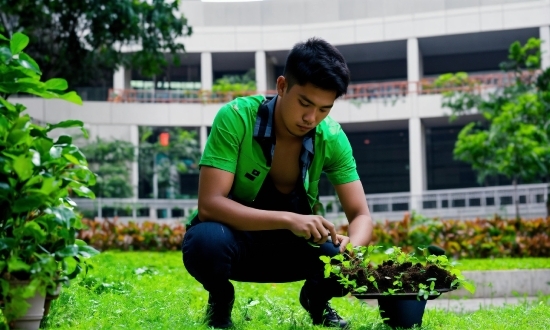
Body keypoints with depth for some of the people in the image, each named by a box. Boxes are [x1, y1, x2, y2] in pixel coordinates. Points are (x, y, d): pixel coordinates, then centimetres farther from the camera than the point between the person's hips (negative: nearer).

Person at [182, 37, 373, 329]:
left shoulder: (332, 138, -15)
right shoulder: (235, 118, -26)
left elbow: (361, 216, -13)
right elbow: (209, 204, -31)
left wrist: (352, 247, -38)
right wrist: (288, 219, -43)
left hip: (293, 244, 3)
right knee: (206, 243, -37)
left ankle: (316, 299, 12)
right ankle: (221, 301, -1)